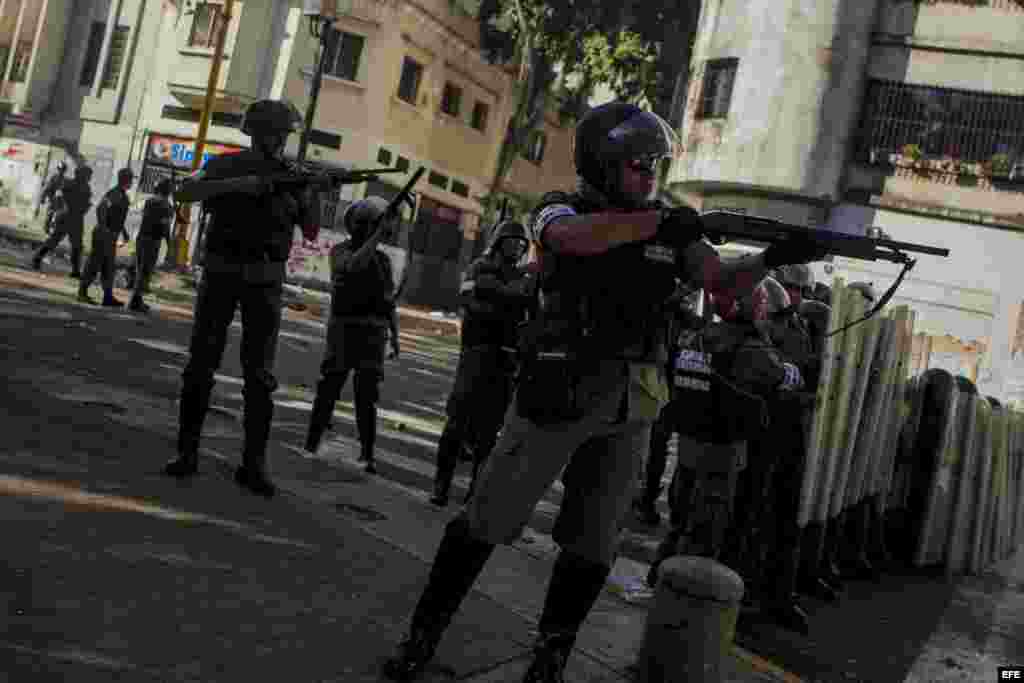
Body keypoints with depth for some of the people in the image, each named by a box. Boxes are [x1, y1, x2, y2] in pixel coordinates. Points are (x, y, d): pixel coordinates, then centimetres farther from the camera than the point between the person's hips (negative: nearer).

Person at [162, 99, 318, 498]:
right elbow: (186, 191, -17)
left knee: (259, 375, -2)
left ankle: (253, 464, 3)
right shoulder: (228, 165, 1)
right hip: (220, 275, 0)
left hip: (264, 283, 1)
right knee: (201, 365, 1)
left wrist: (308, 196, -16)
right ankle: (187, 453, 11)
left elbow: (311, 233, 2)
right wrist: (240, 184, -26)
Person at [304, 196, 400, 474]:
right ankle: (311, 446, 13)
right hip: (344, 332, -2)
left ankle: (367, 456, -2)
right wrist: (378, 234, -24)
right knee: (329, 389, 0)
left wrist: (395, 336, 6)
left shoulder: (384, 260, 12)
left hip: (374, 335, 2)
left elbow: (389, 301, 14)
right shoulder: (340, 251, 0)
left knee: (367, 396, -4)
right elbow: (354, 266, -25)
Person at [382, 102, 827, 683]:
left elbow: (724, 281, -2)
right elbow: (577, 238, -26)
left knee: (593, 545, 9)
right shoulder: (561, 209, -2)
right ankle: (424, 632, 23)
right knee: (488, 521, 5)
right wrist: (660, 221, -29)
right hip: (556, 396, -4)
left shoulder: (670, 230, 9)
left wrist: (773, 258, -21)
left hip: (630, 412, 4)